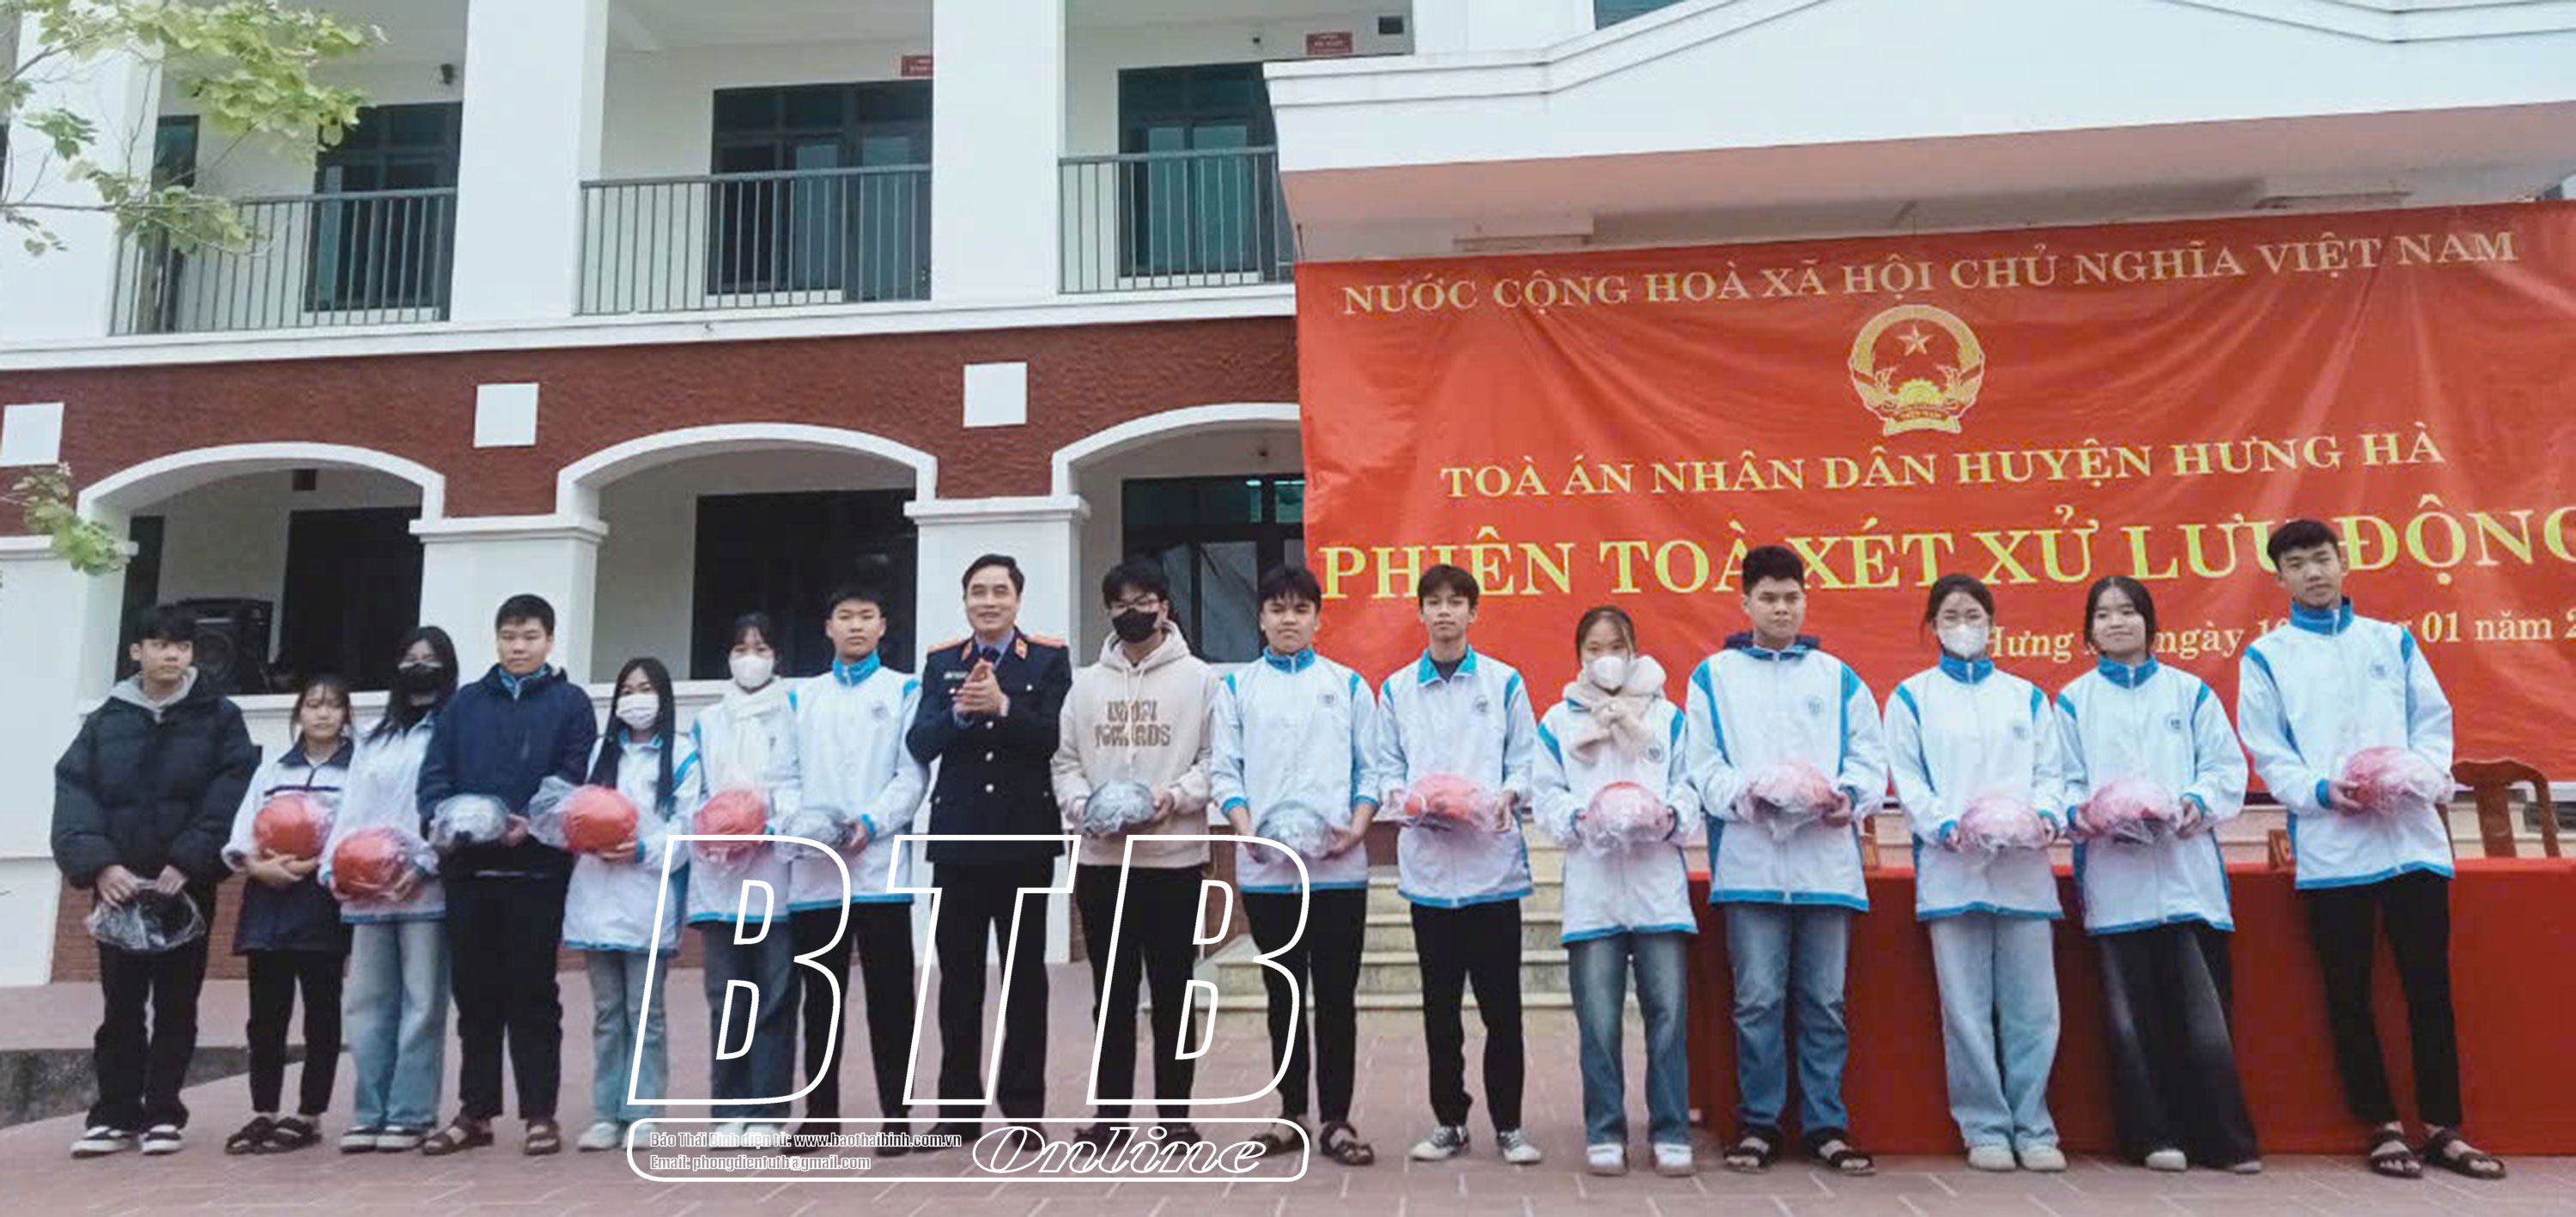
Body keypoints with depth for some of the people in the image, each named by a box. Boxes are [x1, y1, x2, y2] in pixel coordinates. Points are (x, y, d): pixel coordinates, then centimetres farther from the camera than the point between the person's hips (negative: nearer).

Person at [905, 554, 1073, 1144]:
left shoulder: (1049, 659, 2)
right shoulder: (941, 662, 9)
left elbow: (1056, 737, -9)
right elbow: (919, 744, -1)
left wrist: (1003, 706, -23)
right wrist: (960, 712, -19)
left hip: (1024, 839, -2)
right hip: (958, 839, 2)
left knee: (1025, 973, 5)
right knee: (959, 976, 7)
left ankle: (1024, 1106, 13)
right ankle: (958, 1107, 16)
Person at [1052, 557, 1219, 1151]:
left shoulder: (1198, 677, 2)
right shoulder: (1087, 682, 11)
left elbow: (1214, 759, -2)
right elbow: (1066, 761, 10)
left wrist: (1174, 798, -17)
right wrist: (1084, 806, -8)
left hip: (1174, 857, -3)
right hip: (1100, 857, 3)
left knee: (1172, 990, 5)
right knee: (1112, 991, 11)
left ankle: (1174, 1112, 15)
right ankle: (1111, 1110, 20)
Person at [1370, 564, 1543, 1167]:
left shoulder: (1503, 682, 4)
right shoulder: (1396, 689, 9)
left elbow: (1526, 760, 4)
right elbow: (1386, 765, 9)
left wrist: (1509, 796, -15)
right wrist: (1403, 796, -11)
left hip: (1493, 861, -2)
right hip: (1428, 866, 2)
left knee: (1502, 1003, 2)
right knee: (1440, 1004, 10)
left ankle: (1508, 1124, 15)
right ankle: (1449, 1121, 21)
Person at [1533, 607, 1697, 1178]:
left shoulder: (1666, 716, 14)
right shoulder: (1559, 721, 12)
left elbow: (1689, 787, 9)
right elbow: (1548, 798, 6)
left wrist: (1671, 818, -11)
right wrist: (1581, 820, -13)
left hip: (1660, 882, 1)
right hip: (1591, 884, 0)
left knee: (1667, 1014, -1)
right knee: (1598, 1020, 0)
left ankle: (1671, 1132, 10)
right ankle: (1604, 1133, 11)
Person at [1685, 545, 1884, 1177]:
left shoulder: (1838, 676, 15)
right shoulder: (1714, 676, 10)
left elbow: (1870, 755, 10)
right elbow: (1701, 763, 3)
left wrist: (1850, 796, -9)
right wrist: (1743, 793, -15)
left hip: (1827, 857, 2)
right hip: (1750, 858, -1)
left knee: (1824, 1000, 6)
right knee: (1758, 999, 0)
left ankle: (1827, 1125, 16)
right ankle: (1759, 1122, 12)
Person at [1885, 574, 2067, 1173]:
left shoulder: (2027, 696, 18)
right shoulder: (1912, 696, 10)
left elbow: (2049, 771, 14)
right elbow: (1907, 777, 3)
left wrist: (2046, 813, -6)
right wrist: (1945, 824, -13)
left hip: (2024, 867, 2)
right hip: (1951, 866, -2)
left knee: (2032, 1006, 1)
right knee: (1966, 1009, -1)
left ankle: (2033, 1128, 12)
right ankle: (1985, 1129, 8)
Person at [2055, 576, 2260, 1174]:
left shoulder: (2190, 692, 13)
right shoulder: (2075, 700, 11)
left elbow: (2228, 768, 8)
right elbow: (2062, 780, 7)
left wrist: (2199, 802, -12)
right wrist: (2080, 812, -14)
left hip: (2186, 869, 0)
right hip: (2114, 877, 0)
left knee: (2205, 1012, -3)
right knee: (2133, 1013, 2)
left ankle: (2227, 1140, 5)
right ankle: (2153, 1136, 11)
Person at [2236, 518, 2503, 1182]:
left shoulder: (2392, 640, 13)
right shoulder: (2265, 657, 5)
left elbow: (2434, 722, 8)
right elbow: (2268, 754, 1)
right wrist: (2322, 792, -16)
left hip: (2412, 833, 2)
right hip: (2332, 846, -2)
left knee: (2430, 989, 4)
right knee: (2349, 996, 4)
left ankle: (2443, 1129, 15)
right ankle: (2384, 1127, 15)